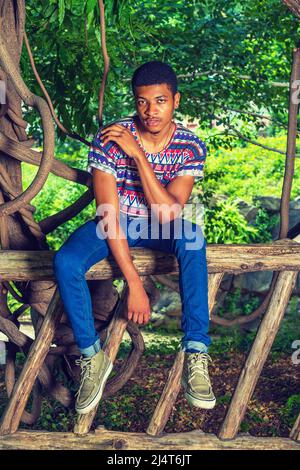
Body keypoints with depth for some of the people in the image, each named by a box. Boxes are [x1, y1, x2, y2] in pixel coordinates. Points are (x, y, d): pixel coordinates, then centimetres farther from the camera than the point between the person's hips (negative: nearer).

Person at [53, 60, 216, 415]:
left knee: (192, 238, -35)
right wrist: (134, 283, -27)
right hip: (115, 222, 0)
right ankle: (93, 357, -8)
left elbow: (168, 213, -26)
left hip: (161, 226, 1)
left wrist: (138, 154, -32)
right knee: (64, 262, -29)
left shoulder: (191, 146, -15)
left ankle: (196, 355, -29)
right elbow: (109, 215, -23)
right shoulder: (109, 140, -20)